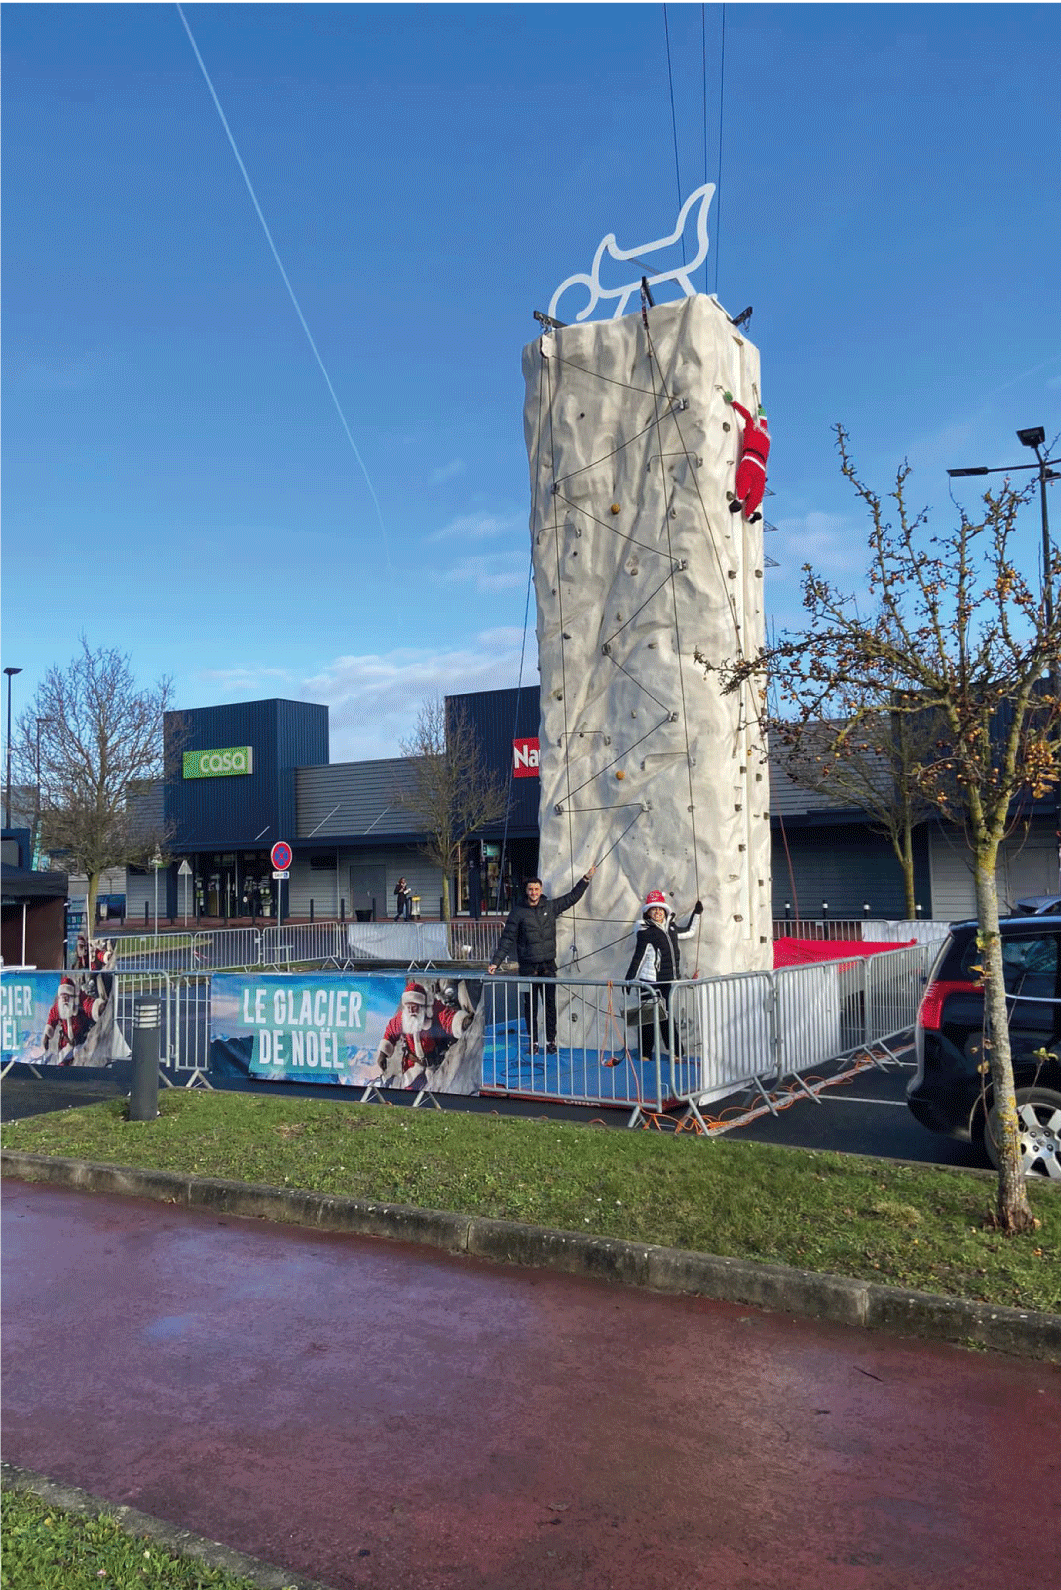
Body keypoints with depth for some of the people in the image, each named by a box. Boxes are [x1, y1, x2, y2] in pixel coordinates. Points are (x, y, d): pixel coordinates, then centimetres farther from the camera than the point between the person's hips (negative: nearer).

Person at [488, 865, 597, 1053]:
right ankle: (533, 1041, 13)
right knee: (530, 1005, 3)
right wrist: (496, 961, -6)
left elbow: (572, 897, 20)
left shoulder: (550, 907, 7)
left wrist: (586, 879, 19)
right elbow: (507, 938, -1)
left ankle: (551, 1040, 13)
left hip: (548, 965, 2)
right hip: (528, 967, -2)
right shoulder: (518, 912, -1)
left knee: (550, 1004, 4)